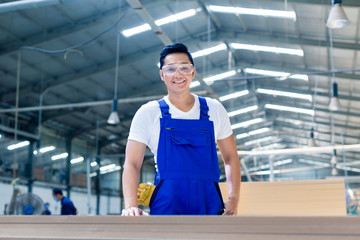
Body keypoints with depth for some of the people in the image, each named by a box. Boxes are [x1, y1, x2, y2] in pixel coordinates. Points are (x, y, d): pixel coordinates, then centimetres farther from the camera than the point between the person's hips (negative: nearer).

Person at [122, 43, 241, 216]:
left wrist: (233, 199, 4)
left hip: (209, 205, 2)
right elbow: (132, 164, 1)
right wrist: (131, 206, -14)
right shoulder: (148, 113, 6)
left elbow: (231, 158, 18)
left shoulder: (214, 110, 12)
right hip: (166, 207, -2)